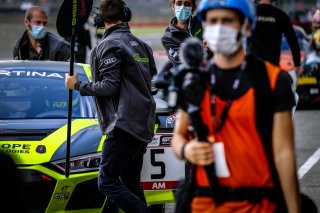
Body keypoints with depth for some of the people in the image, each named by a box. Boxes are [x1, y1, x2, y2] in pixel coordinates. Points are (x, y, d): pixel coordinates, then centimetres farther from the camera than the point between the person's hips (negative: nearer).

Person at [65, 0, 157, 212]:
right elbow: (153, 81, 19)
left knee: (108, 182, -8)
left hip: (125, 123, -9)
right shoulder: (141, 45, 16)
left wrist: (77, 85, -3)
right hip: (145, 125, 9)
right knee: (131, 183, 13)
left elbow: (109, 87, -14)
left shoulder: (109, 45, -8)